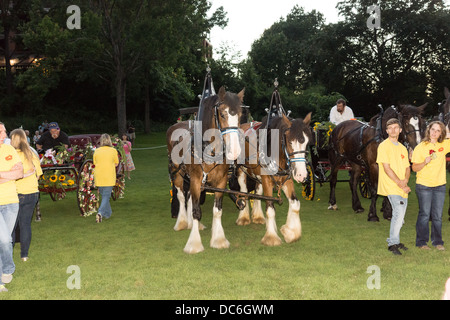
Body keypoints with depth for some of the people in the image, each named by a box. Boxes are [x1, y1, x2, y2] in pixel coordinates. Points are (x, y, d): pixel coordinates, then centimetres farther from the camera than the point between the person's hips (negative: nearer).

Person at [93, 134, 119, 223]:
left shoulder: (96, 151, 3)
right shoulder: (113, 150, -2)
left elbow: (95, 163, 9)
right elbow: (116, 164, 6)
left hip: (98, 177, 3)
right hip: (109, 177, -3)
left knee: (104, 195, 18)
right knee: (106, 196, 0)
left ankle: (107, 213, 26)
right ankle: (100, 213, -18)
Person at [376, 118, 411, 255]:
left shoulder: (402, 148, 17)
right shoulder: (384, 146, -5)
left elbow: (407, 168, 16)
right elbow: (386, 168, -12)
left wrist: (405, 180, -5)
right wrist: (400, 184, -14)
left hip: (403, 188, 7)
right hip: (391, 186, -7)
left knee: (400, 215, 9)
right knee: (399, 213, -17)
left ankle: (395, 241, 23)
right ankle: (393, 243, -7)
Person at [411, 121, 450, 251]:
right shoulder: (420, 147, -4)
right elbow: (414, 168, -4)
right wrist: (425, 162, -23)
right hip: (424, 186, -3)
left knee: (437, 216, 8)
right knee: (424, 214, 1)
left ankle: (437, 241, 19)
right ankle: (421, 242, 11)